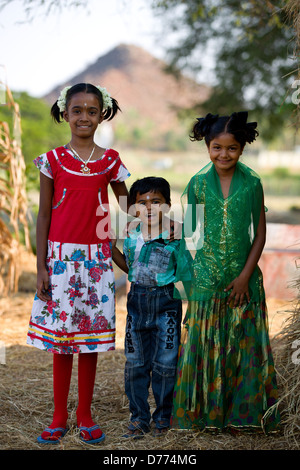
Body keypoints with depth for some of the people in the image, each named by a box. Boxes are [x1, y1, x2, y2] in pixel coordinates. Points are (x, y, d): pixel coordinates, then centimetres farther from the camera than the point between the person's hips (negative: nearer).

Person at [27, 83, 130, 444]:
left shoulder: (110, 161, 5)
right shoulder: (53, 160, 1)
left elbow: (129, 206, 17)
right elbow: (43, 215, 1)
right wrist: (41, 268, -3)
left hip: (96, 256, 1)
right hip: (60, 255, -1)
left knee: (90, 334, 5)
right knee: (60, 336, 3)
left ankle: (85, 416, 18)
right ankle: (59, 417, 15)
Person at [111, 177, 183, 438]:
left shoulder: (176, 234, -7)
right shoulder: (132, 235, 4)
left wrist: (175, 241, -16)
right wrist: (111, 247, 6)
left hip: (166, 301, -4)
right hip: (138, 299, 4)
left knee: (165, 362, 0)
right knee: (135, 362, 7)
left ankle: (164, 416, 18)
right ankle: (139, 417, 18)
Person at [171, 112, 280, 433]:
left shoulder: (252, 183, -3)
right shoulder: (199, 183, -2)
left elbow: (260, 234, -1)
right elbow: (188, 230, 2)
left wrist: (245, 275, -7)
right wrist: (186, 270, -5)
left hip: (243, 277, 0)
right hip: (206, 276, 0)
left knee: (242, 344, 6)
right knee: (205, 344, 5)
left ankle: (239, 413, 19)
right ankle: (205, 411, 18)